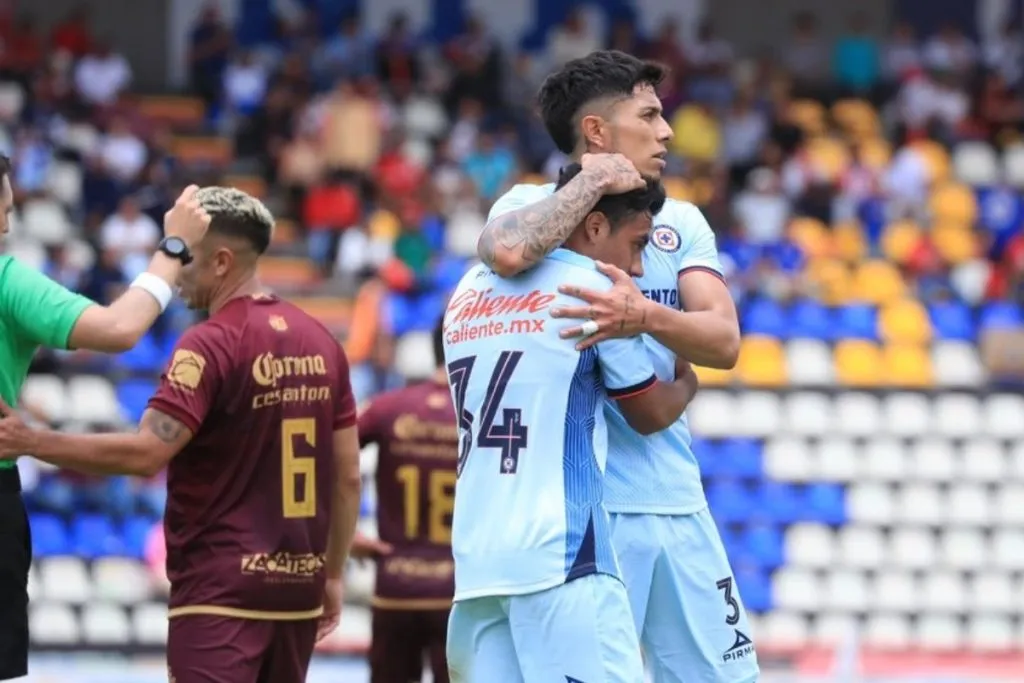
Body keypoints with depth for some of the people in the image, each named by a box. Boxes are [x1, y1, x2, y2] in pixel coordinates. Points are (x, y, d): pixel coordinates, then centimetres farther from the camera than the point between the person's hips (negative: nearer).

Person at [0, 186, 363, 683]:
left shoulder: (211, 345, -13)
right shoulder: (321, 343, 10)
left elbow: (146, 454, -22)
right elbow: (349, 477, 13)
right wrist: (332, 575, 22)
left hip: (222, 590, -8)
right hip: (298, 587, 8)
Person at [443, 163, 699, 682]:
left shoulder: (467, 293, 17)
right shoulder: (593, 289, -2)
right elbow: (651, 414, 9)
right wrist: (686, 383, 29)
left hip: (473, 560, 7)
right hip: (560, 558, -7)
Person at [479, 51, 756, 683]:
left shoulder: (681, 222, 13)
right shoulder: (534, 204, 0)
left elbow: (723, 342, -3)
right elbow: (508, 252, -27)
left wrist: (647, 316, -24)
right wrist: (595, 181, -13)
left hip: (677, 504, 5)